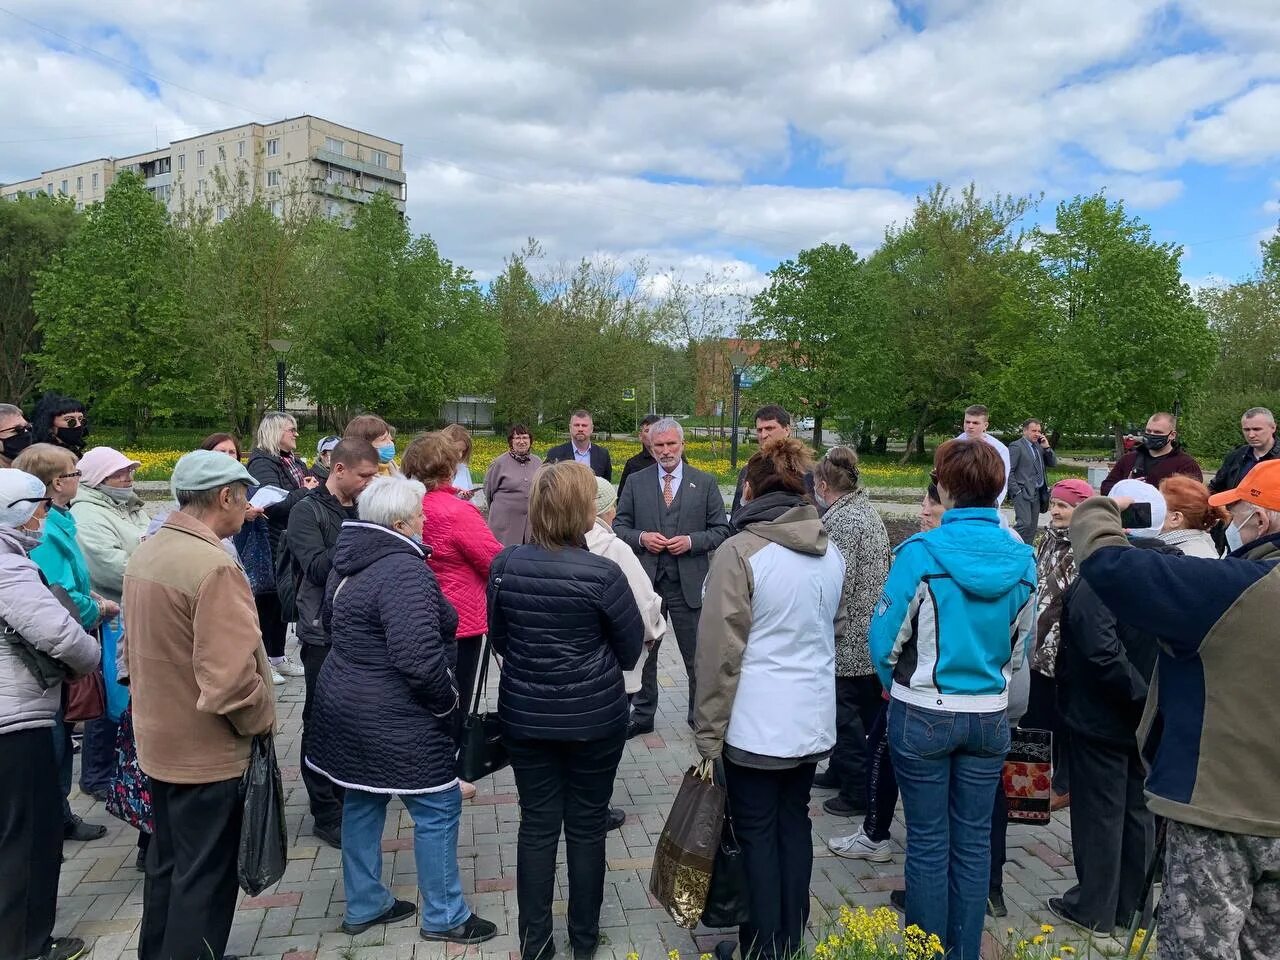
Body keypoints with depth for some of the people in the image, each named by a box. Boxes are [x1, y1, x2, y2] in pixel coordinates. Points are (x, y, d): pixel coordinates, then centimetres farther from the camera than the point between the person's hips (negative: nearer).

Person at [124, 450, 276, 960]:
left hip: (159, 740, 9)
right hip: (208, 749, -9)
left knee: (167, 861, 24)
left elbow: (135, 648, 12)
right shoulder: (214, 566, -26)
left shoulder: (145, 554, 3)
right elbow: (229, 674, -29)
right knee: (205, 875, 7)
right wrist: (261, 720, -13)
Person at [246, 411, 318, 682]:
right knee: (267, 601, 1)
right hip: (271, 546, -8)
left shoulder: (294, 461, 13)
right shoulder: (262, 463, -13)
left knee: (283, 599, 15)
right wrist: (305, 491, -16)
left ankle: (277, 657, 25)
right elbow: (275, 503, -26)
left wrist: (313, 486, -4)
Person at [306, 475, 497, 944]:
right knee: (438, 809, 4)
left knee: (362, 804, 19)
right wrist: (449, 700, -14)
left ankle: (364, 905, 32)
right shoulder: (403, 569, -25)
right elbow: (419, 658, -30)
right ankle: (444, 916, 17)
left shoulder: (350, 560, 7)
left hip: (346, 704, 10)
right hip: (393, 719, -10)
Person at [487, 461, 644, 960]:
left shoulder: (505, 565, -9)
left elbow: (499, 638, 6)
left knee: (537, 825, 14)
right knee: (586, 826, 13)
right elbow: (631, 649, -7)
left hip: (524, 714, 3)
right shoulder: (602, 573, -19)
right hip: (594, 716, -3)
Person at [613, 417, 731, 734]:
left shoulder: (705, 482, 2)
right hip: (646, 581, 2)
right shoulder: (636, 482, 5)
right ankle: (642, 714, 28)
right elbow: (619, 526, 7)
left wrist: (691, 541, -14)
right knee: (643, 652, 12)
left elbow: (721, 530, 2)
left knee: (697, 656, 8)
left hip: (689, 583, -1)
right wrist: (641, 538, -12)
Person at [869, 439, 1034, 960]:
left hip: (924, 715, -4)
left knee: (929, 841, 10)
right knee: (974, 840, 15)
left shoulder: (922, 552, -17)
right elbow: (1020, 645, 7)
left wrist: (893, 684, 8)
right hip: (990, 715, 4)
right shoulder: (1021, 559, -4)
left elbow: (887, 637, -11)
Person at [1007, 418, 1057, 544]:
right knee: (1024, 523, -17)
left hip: (1036, 493, 7)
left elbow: (1053, 463, 14)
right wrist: (1016, 491, -15)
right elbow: (1008, 471, -11)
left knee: (1032, 526, 8)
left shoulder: (1039, 446, 16)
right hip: (1023, 492, -7)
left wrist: (1047, 448, 1)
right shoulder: (1016, 446, -7)